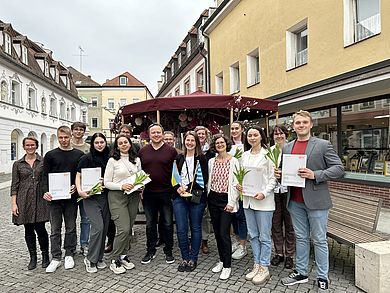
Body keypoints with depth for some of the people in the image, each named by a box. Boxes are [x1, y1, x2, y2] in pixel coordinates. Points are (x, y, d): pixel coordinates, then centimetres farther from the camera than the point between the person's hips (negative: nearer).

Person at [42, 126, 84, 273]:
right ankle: (56, 258, 17)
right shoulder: (50, 155, 4)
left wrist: (76, 186, -12)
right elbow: (45, 176, 1)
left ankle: (69, 255, 24)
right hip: (54, 197, 0)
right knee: (55, 229, 6)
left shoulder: (79, 155, 4)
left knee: (70, 227, 9)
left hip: (71, 196, 0)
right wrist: (45, 191, -14)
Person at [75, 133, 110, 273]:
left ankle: (99, 258, 24)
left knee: (104, 228, 8)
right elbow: (78, 176, -3)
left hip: (105, 196, 5)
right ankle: (90, 259, 7)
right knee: (98, 227, -12)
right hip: (91, 197, -4)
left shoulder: (108, 158, 8)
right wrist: (80, 190, -17)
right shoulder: (86, 158, -4)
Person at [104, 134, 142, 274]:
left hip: (134, 196, 5)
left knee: (128, 228, 9)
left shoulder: (136, 160, 10)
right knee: (123, 228, -12)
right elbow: (106, 183, -4)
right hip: (117, 196, -5)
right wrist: (122, 186, -18)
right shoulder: (113, 161, -3)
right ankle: (114, 260, 4)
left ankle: (123, 255, 26)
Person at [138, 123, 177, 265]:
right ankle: (150, 251, 29)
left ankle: (168, 251, 25)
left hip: (166, 192, -2)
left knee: (168, 223, 8)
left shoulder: (171, 151, -2)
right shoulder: (143, 151, 6)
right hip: (148, 193, 2)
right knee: (150, 224, 13)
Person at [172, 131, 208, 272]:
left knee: (195, 228, 7)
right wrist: (178, 187, -7)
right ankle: (185, 258, 19)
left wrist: (188, 187, -12)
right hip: (180, 197, 3)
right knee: (181, 229, 2)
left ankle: (193, 258, 22)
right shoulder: (179, 158, 12)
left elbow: (204, 178, -5)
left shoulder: (201, 158, 1)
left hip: (196, 196, -2)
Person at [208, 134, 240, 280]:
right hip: (213, 199, 5)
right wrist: (208, 198, 9)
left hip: (226, 200, -5)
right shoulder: (211, 161, 8)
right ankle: (222, 260, 29)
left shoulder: (233, 161, -5)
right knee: (217, 232, 12)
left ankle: (227, 266, 9)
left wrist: (232, 202, -12)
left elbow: (236, 183, -8)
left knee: (224, 233, -6)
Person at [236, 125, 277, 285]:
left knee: (264, 236, 5)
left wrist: (264, 193, -18)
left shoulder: (267, 154, -7)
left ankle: (264, 268, 19)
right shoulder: (245, 155, 10)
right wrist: (239, 185, 0)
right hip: (248, 199, 6)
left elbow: (273, 178, -8)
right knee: (253, 235, 15)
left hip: (263, 201, -6)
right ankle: (257, 265, 29)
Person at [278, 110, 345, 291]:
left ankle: (322, 278, 23)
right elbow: (284, 170, 19)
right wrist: (279, 174, -4)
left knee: (319, 240, 7)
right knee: (301, 238, 16)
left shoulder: (323, 145, -4)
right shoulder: (287, 148, 10)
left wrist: (315, 175, -20)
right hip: (295, 201, 4)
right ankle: (301, 272, 30)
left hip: (316, 201, -4)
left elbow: (339, 169, -8)